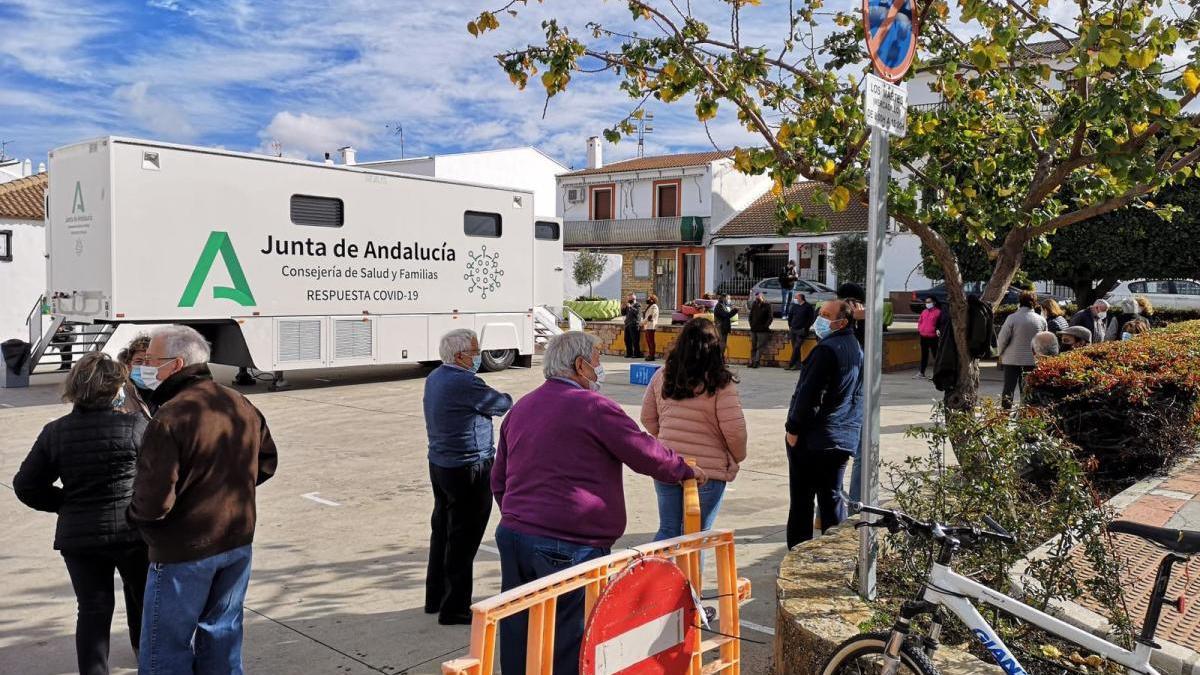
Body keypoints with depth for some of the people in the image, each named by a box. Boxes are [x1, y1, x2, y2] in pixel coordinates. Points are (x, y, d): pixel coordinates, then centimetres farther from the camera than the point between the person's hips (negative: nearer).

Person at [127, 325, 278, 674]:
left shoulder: (170, 418, -23)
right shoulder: (241, 405, 2)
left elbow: (153, 501, -24)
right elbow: (266, 463, 14)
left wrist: (133, 514, -3)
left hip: (183, 552, -7)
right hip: (238, 542, 7)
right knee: (222, 633, 22)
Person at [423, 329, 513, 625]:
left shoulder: (434, 378, 8)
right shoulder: (466, 383, -22)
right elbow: (503, 404, -9)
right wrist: (505, 399, 12)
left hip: (439, 465, 10)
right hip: (468, 470, -10)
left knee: (441, 532, 19)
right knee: (463, 540, 1)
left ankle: (435, 597, 32)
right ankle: (455, 608, 10)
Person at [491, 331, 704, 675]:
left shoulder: (519, 408, 14)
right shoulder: (594, 407, -11)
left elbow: (499, 481, 20)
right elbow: (647, 454, -6)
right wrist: (687, 471, 12)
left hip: (512, 534, 8)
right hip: (568, 546, -8)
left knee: (519, 638, 15)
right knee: (568, 643, 4)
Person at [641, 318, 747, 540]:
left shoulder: (662, 376, 1)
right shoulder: (720, 383, -13)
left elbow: (648, 418, 9)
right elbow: (734, 429, -14)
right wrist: (738, 457, 5)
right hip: (708, 471, -4)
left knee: (668, 530, 18)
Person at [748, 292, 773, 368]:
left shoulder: (767, 305, -6)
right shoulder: (754, 304, 10)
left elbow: (770, 317, -8)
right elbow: (751, 315, 20)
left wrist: (765, 326, -13)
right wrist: (751, 324, 9)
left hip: (762, 330, -5)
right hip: (753, 329, 6)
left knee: (760, 347, -6)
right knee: (753, 347, 7)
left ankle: (756, 361, -8)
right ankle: (752, 361, 10)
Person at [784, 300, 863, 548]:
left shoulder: (827, 349, -17)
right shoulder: (856, 349, 13)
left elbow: (808, 394, -20)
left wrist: (793, 428, -12)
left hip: (814, 437, -8)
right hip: (844, 438, 8)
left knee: (802, 499, 1)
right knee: (832, 497, 13)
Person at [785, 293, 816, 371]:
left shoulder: (808, 307, -2)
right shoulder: (794, 306, 12)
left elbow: (811, 319, -3)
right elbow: (789, 316, 21)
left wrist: (805, 328, -8)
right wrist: (790, 326, 11)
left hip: (801, 330, -6)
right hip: (793, 330, 6)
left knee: (796, 347, -13)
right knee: (795, 348, 4)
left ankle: (791, 364, -14)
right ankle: (797, 364, 8)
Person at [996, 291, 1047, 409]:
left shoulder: (1012, 318, -12)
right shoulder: (1041, 320, -1)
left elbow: (1002, 339, -10)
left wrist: (1001, 353, 7)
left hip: (1012, 359, -2)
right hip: (1032, 360, 2)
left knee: (1008, 388, 6)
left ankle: (1006, 410, 2)